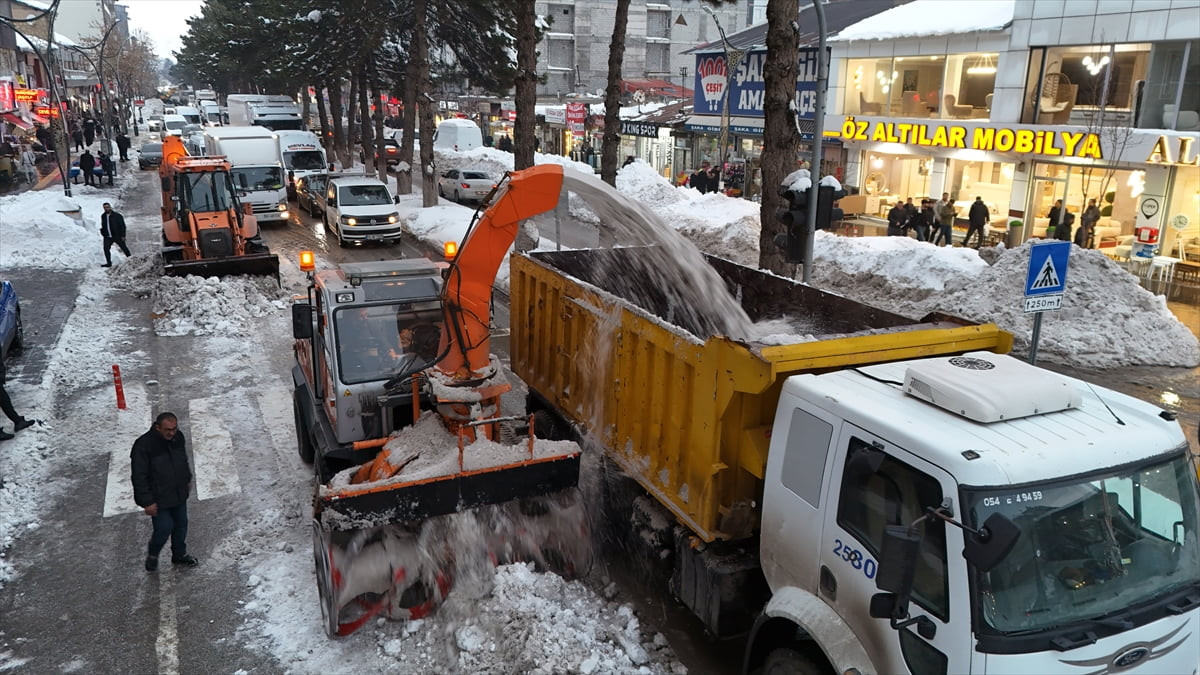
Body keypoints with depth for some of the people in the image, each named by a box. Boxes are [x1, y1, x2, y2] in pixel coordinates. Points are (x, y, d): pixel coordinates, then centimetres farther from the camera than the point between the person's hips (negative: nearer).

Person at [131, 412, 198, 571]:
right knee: (164, 528, 0)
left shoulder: (178, 437, -6)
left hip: (179, 494, 6)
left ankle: (179, 554, 40)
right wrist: (147, 502, -18)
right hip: (158, 498, -6)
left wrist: (187, 480, 22)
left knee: (181, 525, 18)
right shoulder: (143, 445, -25)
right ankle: (152, 554, 31)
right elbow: (139, 477, -20)